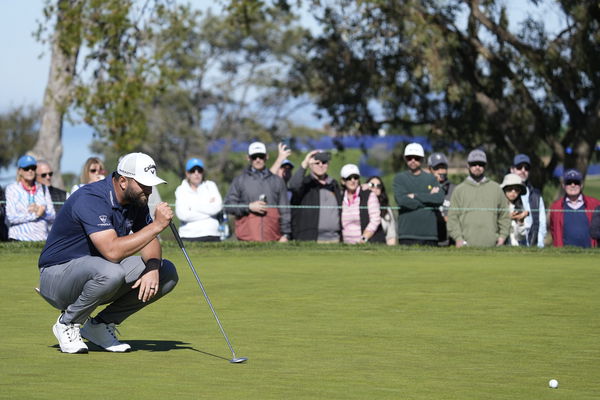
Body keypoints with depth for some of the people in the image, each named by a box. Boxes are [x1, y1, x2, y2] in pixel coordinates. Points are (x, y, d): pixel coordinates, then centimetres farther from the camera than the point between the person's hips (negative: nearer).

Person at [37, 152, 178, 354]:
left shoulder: (136, 200, 0)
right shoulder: (91, 200, -27)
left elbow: (149, 242, 5)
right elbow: (112, 251, -38)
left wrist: (153, 268, -18)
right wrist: (156, 225, -36)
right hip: (58, 275, -8)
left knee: (167, 273, -6)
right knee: (110, 272, -40)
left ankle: (101, 324, 4)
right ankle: (68, 323, -11)